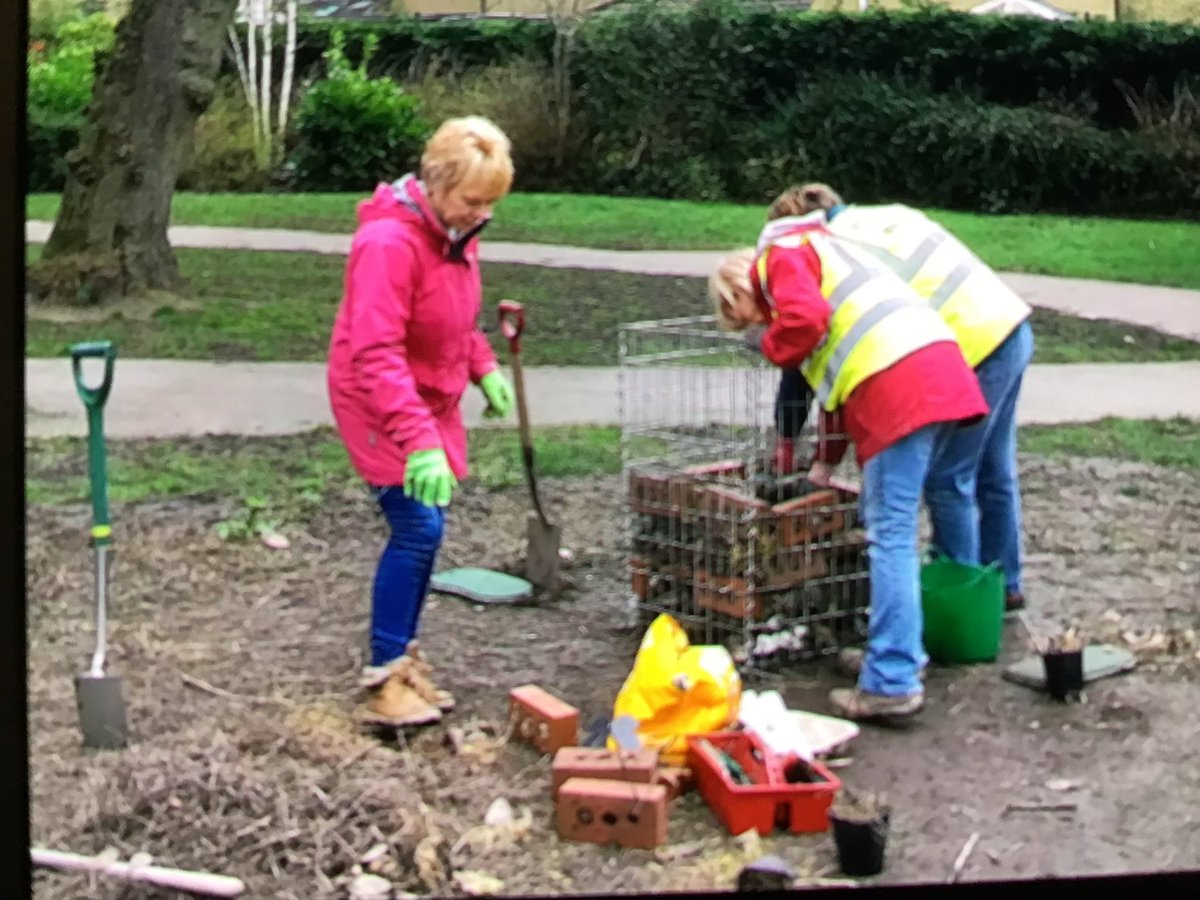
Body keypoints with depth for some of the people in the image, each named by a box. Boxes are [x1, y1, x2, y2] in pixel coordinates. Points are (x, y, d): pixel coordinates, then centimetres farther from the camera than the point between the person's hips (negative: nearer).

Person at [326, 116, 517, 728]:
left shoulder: (456, 232, 3)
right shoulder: (389, 242, -26)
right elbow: (375, 356, -31)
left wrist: (484, 368, 7)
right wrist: (419, 443, -37)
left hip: (431, 400, 8)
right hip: (381, 407, -8)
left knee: (424, 530, 11)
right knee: (417, 529, -12)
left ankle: (403, 659, 25)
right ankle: (383, 680, -3)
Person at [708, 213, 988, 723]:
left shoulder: (782, 255, 7)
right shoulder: (818, 256, 35)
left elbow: (806, 318, -15)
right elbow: (840, 376, 39)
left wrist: (773, 348, 6)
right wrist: (826, 460, 42)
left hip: (900, 384, -10)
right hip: (938, 371, 10)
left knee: (890, 535, -10)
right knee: (895, 530, 19)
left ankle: (892, 684, -10)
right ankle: (902, 651, 26)